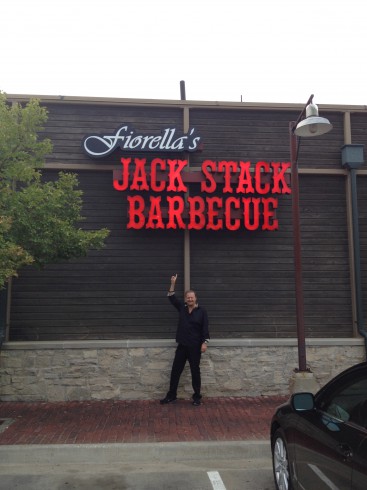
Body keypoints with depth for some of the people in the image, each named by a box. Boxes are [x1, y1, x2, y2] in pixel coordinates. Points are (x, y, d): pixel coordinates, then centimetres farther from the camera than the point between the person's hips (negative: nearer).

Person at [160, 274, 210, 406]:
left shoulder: (202, 311, -4)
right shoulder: (182, 308, 5)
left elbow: (205, 328, -7)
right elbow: (172, 298, 3)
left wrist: (205, 342, -15)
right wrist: (173, 284, -7)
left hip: (195, 346, -4)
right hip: (182, 346, 4)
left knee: (195, 371, 5)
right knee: (175, 370, 8)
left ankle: (197, 397, 17)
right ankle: (171, 395, 20)